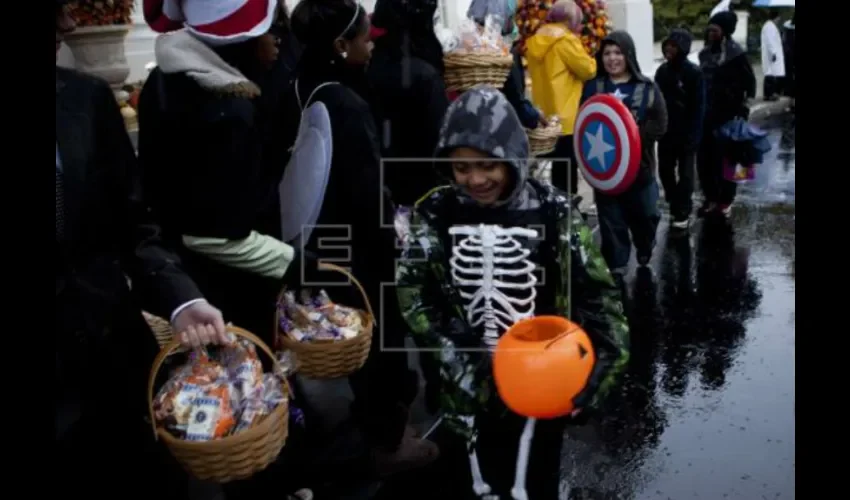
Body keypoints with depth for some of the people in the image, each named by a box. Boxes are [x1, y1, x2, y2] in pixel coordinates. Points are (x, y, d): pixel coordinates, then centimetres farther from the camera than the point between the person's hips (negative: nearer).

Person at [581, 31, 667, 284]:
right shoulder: (592, 87, 3)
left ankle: (645, 252, 42)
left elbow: (660, 125, -7)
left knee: (645, 215, 12)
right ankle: (617, 268, 16)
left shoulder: (647, 87, -2)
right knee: (611, 220, 5)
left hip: (639, 165, 0)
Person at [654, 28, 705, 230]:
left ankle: (683, 212, 15)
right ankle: (674, 206, 28)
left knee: (685, 172, 5)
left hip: (686, 133, -5)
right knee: (665, 170, 11)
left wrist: (693, 135, -17)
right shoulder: (662, 70, 5)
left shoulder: (693, 72, -12)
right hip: (666, 132, 5)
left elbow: (699, 107, -13)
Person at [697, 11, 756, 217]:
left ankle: (725, 201, 15)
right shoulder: (705, 53, 8)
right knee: (704, 158, 8)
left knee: (725, 159, 3)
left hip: (728, 115, -6)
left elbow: (749, 83, -9)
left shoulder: (736, 54, -11)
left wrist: (742, 112, -13)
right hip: (706, 114, 6)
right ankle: (711, 198, 21)